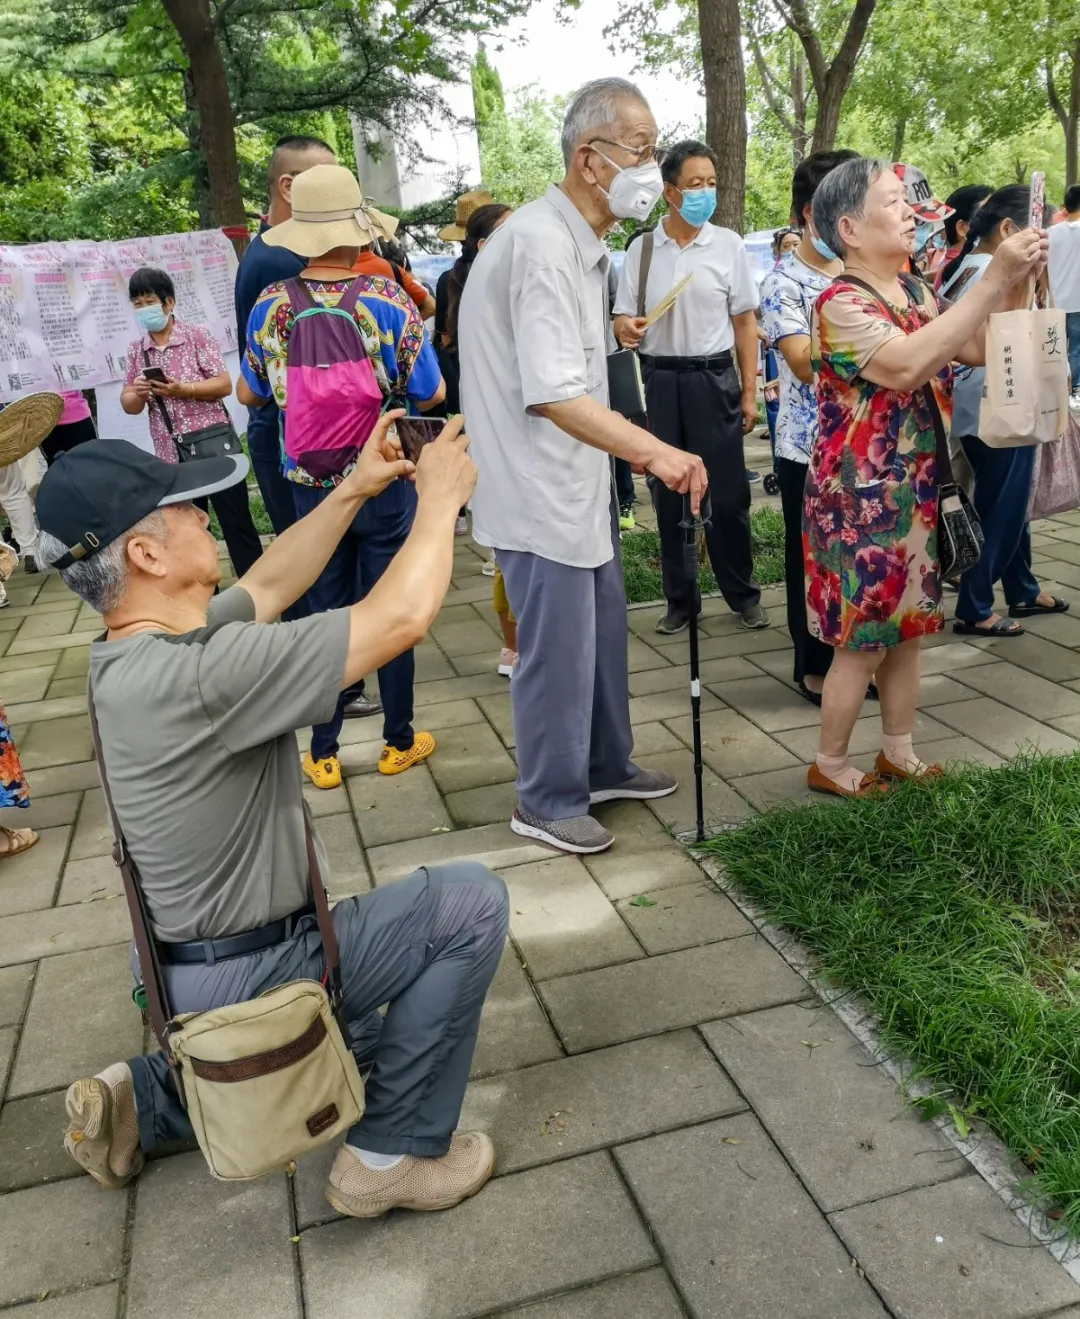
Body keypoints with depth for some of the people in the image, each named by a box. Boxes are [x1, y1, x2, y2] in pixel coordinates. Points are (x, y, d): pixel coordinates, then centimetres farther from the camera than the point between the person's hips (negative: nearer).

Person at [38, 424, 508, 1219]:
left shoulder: (133, 656, -3)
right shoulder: (199, 674, -32)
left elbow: (269, 585, 11)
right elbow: (401, 619, -30)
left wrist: (355, 490, 6)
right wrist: (439, 499, -14)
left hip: (198, 958, 9)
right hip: (246, 974, -9)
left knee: (359, 1039, 31)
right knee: (469, 902, -6)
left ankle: (144, 1100, 24)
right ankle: (395, 1153, 3)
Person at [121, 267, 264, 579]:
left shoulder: (197, 335, -3)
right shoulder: (136, 350, 8)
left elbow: (224, 385, -9)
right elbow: (129, 405, 9)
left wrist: (182, 390, -21)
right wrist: (137, 393, -13)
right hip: (171, 454, 4)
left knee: (236, 521, 0)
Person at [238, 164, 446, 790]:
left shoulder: (270, 306, -5)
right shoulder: (389, 300, -13)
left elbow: (249, 394, 7)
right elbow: (432, 395, -6)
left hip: (311, 486, 2)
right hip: (386, 483, -2)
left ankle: (324, 754, 19)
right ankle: (400, 742, 23)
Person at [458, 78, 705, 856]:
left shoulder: (584, 242, 12)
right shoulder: (542, 244, -21)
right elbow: (551, 395, -30)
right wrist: (655, 452, -34)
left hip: (578, 476, 10)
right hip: (538, 487, -10)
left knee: (603, 628, 18)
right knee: (559, 646, 0)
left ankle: (606, 767, 36)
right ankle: (547, 802, 18)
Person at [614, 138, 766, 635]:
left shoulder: (728, 245, 2)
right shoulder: (640, 250, 4)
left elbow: (745, 321, 4)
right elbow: (623, 319, 4)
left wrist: (749, 392, 0)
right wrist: (626, 329, -21)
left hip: (714, 377, -1)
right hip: (659, 379, 1)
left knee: (728, 492, 2)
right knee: (668, 494, 8)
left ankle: (743, 594, 18)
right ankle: (679, 599, 20)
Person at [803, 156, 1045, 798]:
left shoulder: (915, 291, 10)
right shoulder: (840, 303, -16)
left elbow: (980, 349, 12)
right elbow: (907, 364, -32)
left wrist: (1017, 280, -1)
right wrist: (993, 281, -29)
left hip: (916, 492, 8)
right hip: (860, 498, -8)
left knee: (907, 628, 15)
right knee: (863, 638, 1)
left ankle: (898, 754, 30)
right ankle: (829, 764, 18)